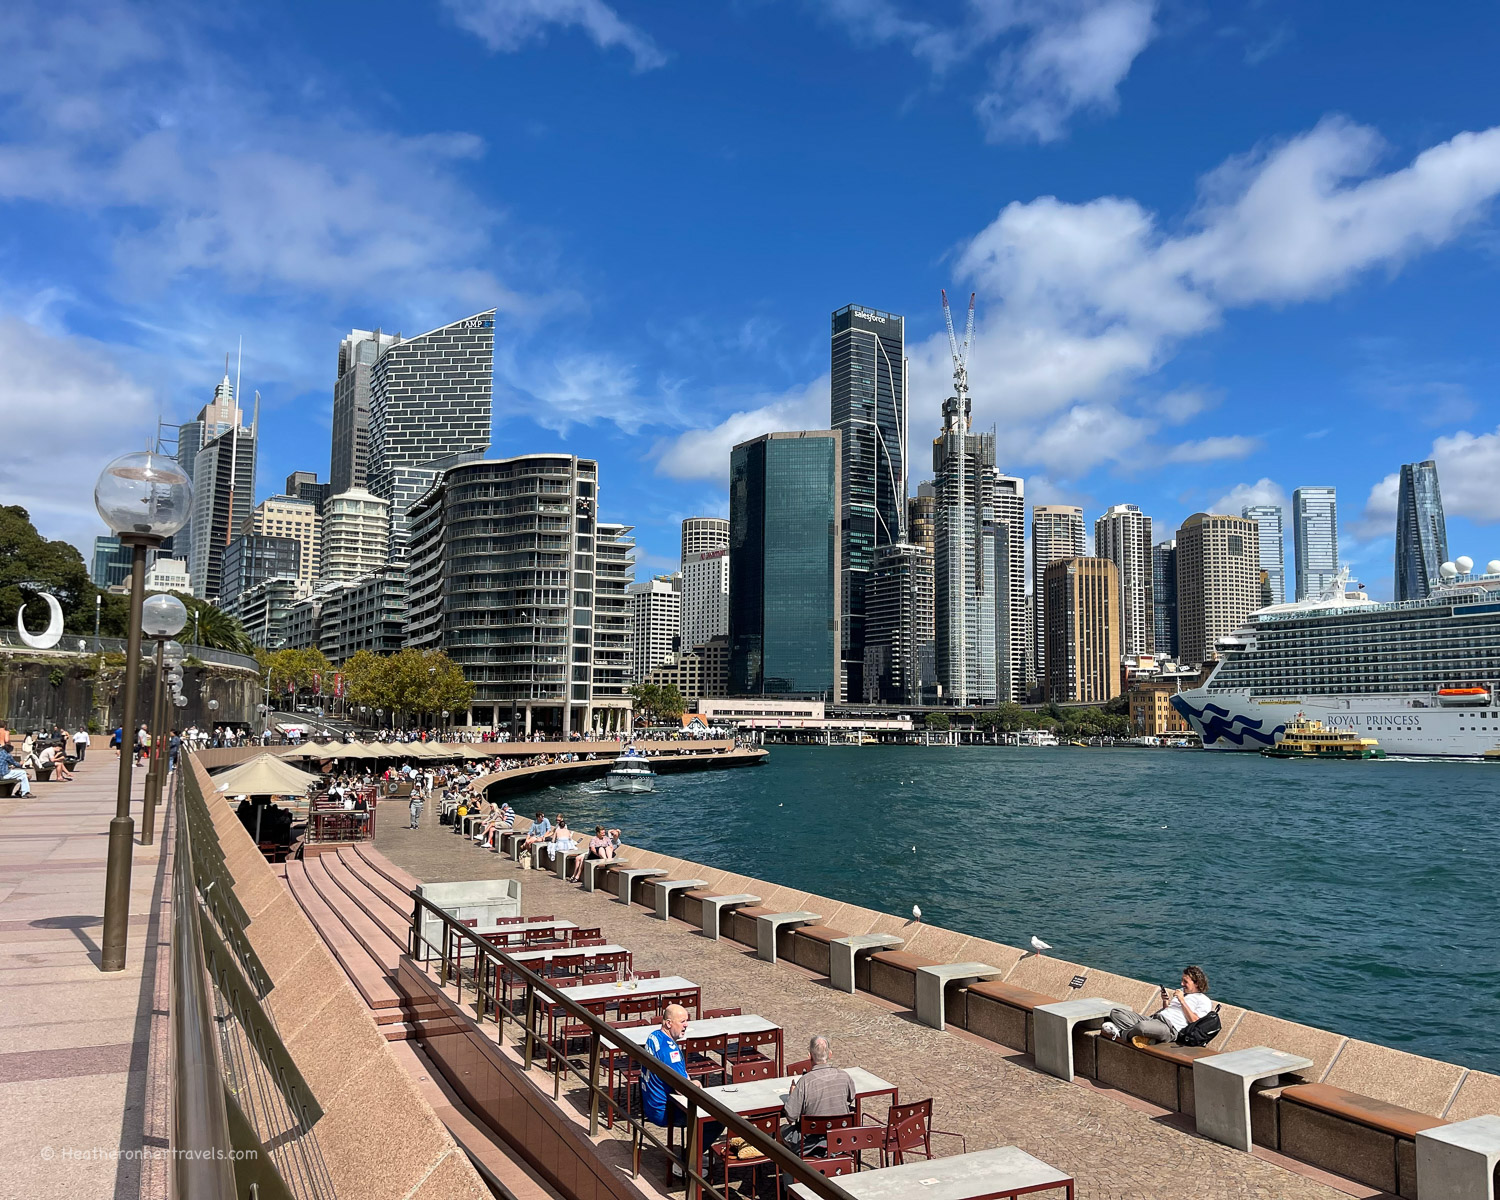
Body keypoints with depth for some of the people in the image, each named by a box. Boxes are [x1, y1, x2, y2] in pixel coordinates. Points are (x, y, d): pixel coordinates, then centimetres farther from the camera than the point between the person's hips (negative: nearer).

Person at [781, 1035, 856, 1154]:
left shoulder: (805, 1082, -25)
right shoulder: (845, 1076, -14)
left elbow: (791, 1116, -18)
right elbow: (851, 1099, 7)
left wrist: (792, 1091, -2)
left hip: (811, 1142, -4)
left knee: (783, 1130, 24)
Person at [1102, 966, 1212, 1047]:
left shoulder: (1204, 1001, 5)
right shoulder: (1181, 991, 29)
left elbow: (1194, 1021, -10)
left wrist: (1182, 1001, -9)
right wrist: (1165, 1002, 11)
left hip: (1170, 1027, -9)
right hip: (1152, 1019, 9)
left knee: (1142, 1026, -41)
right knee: (1116, 1012, -7)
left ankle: (1122, 1034, -14)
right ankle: (1141, 1034, -25)